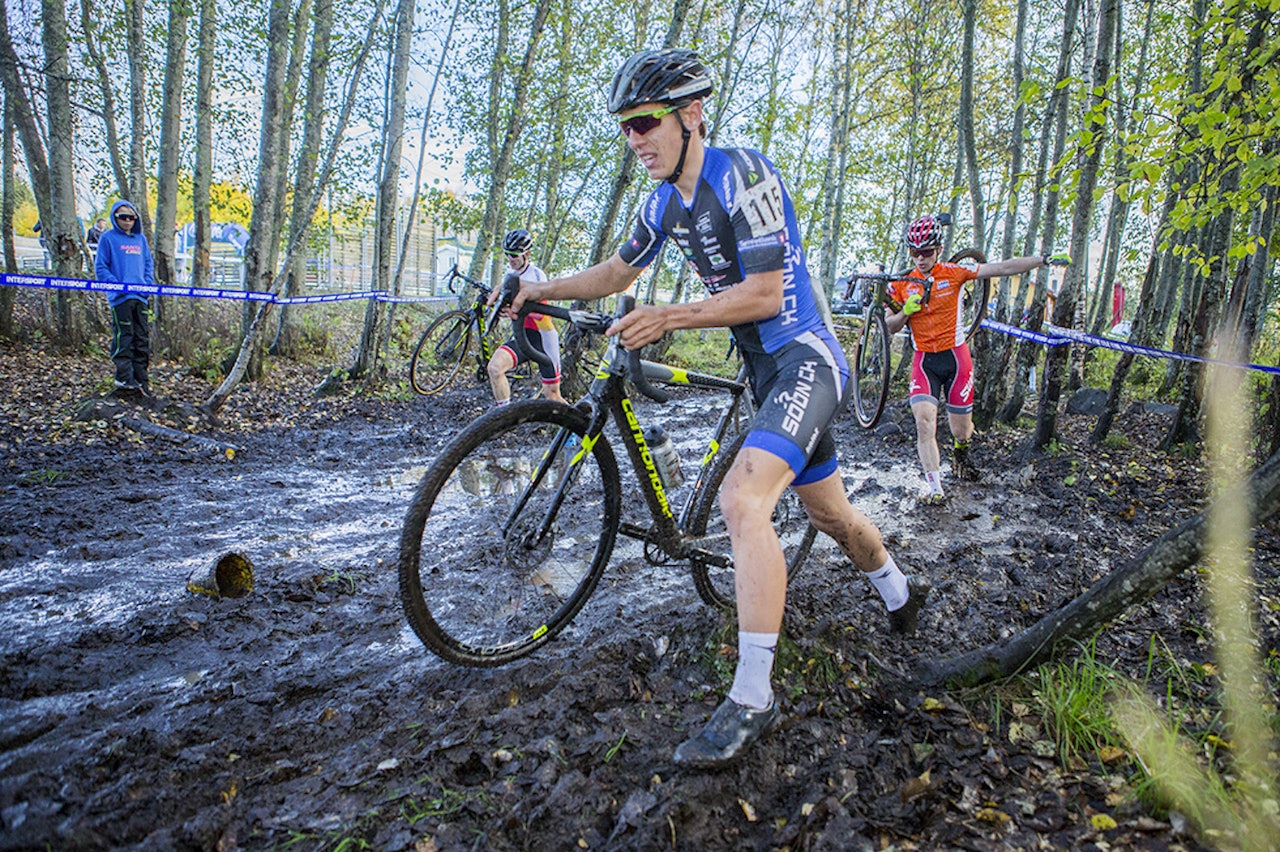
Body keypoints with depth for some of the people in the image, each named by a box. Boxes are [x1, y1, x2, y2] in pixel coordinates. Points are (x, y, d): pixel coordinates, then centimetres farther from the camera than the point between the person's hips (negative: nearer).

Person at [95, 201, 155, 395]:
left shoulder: (141, 239, 16)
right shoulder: (108, 238, 2)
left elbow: (149, 264, 19)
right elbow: (100, 267, -1)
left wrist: (148, 283, 2)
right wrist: (116, 284, -14)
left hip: (141, 296, 5)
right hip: (120, 297, -5)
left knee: (142, 337, 6)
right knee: (123, 336, -6)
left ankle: (140, 377, 12)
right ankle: (124, 377, -2)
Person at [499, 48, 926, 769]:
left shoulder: (742, 174, -17)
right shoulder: (666, 200, 8)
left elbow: (764, 294, -22)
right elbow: (621, 270, 19)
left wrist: (668, 319, -27)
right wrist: (543, 290, 8)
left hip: (806, 360, -9)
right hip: (765, 367, 9)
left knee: (742, 499, -26)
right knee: (827, 506, 21)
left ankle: (753, 701, -19)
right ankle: (902, 593, 48)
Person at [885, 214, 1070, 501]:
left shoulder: (954, 273, -3)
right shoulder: (902, 284, 1)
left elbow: (1004, 268, -6)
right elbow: (890, 327, 4)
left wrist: (1045, 260, -10)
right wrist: (907, 310, -15)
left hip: (956, 358, 0)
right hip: (924, 361, 0)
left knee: (961, 431, 7)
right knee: (924, 423, -18)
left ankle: (960, 455, 44)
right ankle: (934, 488, -8)